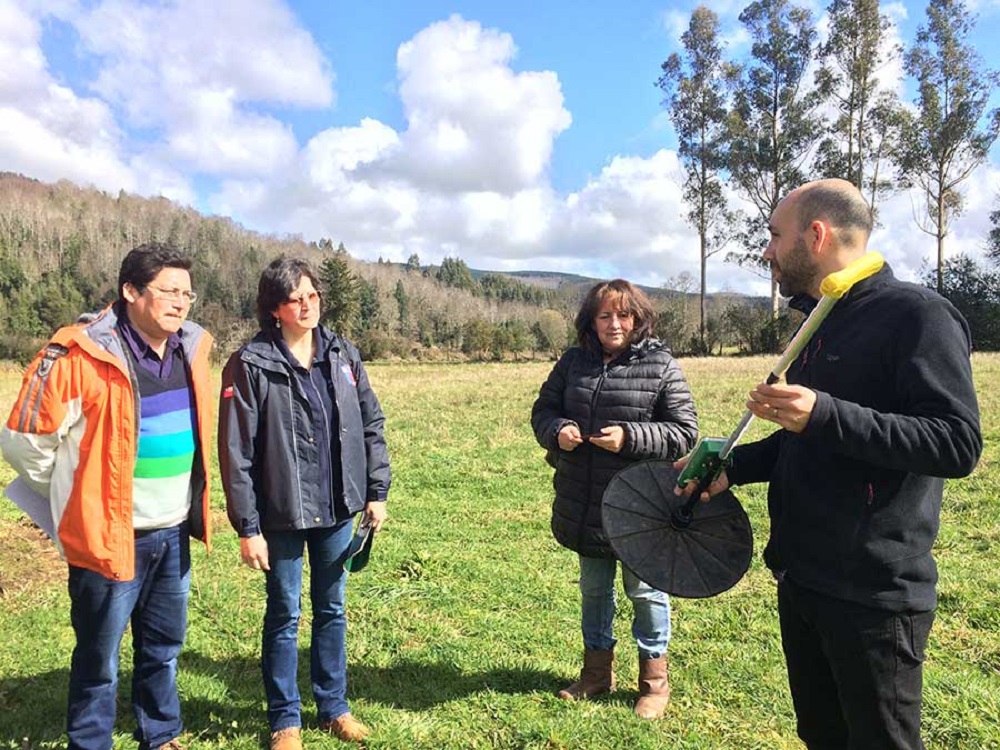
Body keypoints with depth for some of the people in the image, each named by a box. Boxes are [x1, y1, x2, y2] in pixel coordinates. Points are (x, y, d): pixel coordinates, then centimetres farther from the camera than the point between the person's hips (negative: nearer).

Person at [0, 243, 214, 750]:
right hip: (111, 536, -6)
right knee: (99, 658, 11)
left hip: (174, 533, 6)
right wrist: (76, 500, 2)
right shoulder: (82, 357, -19)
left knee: (165, 647, 20)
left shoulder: (191, 349, 1)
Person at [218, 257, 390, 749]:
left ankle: (333, 707, 35)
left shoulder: (342, 355, 2)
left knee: (331, 609, 17)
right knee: (284, 615, 12)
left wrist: (376, 492, 4)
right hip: (282, 514, -3)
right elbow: (236, 450, -11)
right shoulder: (251, 364, -11)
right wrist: (247, 527, -11)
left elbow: (371, 424, 7)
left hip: (337, 509, 4)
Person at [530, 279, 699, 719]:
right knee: (593, 588, 20)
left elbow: (684, 431, -10)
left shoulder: (661, 365, -9)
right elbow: (543, 409, 10)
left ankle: (654, 678, 34)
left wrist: (630, 437, -23)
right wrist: (557, 431, -12)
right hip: (584, 505, 4)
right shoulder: (573, 362, 2)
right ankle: (597, 670, 41)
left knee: (644, 591, 12)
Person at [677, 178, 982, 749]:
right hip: (801, 578, 8)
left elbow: (959, 443, -23)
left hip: (873, 594, -8)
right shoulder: (821, 324, 14)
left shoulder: (918, 315, -13)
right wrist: (733, 466, 6)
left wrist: (824, 415, -31)